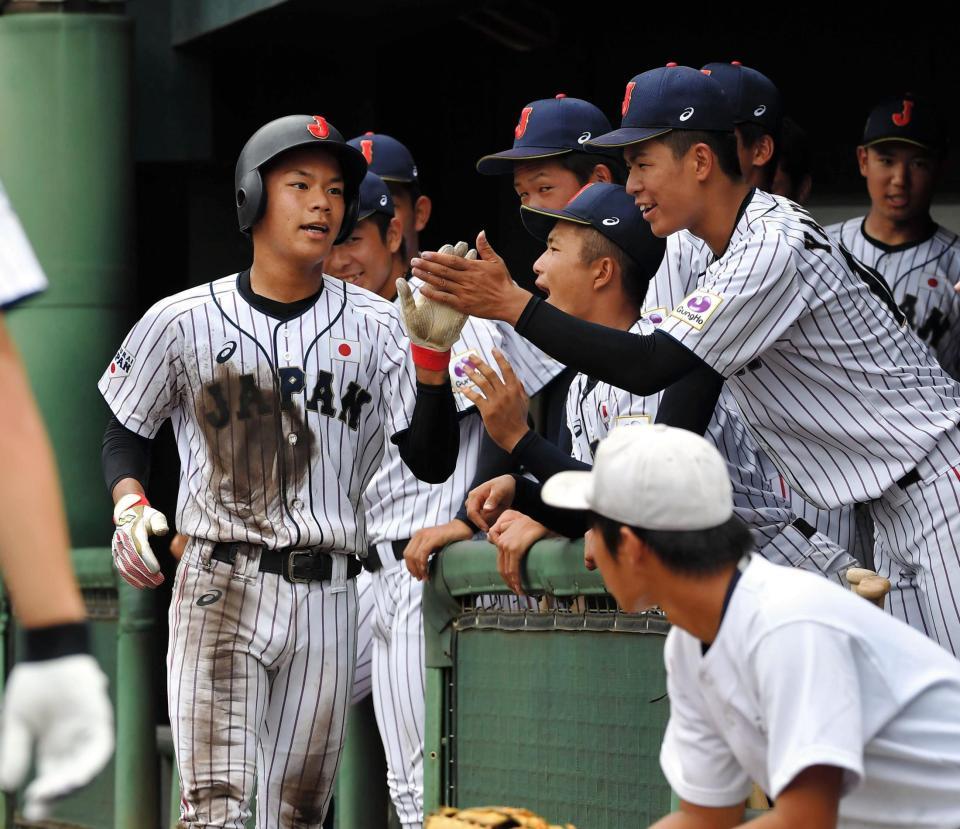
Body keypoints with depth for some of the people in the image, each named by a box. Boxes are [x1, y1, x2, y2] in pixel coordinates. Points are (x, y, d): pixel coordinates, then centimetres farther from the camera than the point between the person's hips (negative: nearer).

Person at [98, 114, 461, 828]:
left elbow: (431, 462, -1)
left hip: (325, 599, 2)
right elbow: (126, 434, 15)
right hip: (218, 585, -2)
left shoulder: (375, 326, 5)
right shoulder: (183, 322, 2)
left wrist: (432, 352, -14)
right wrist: (129, 507, -6)